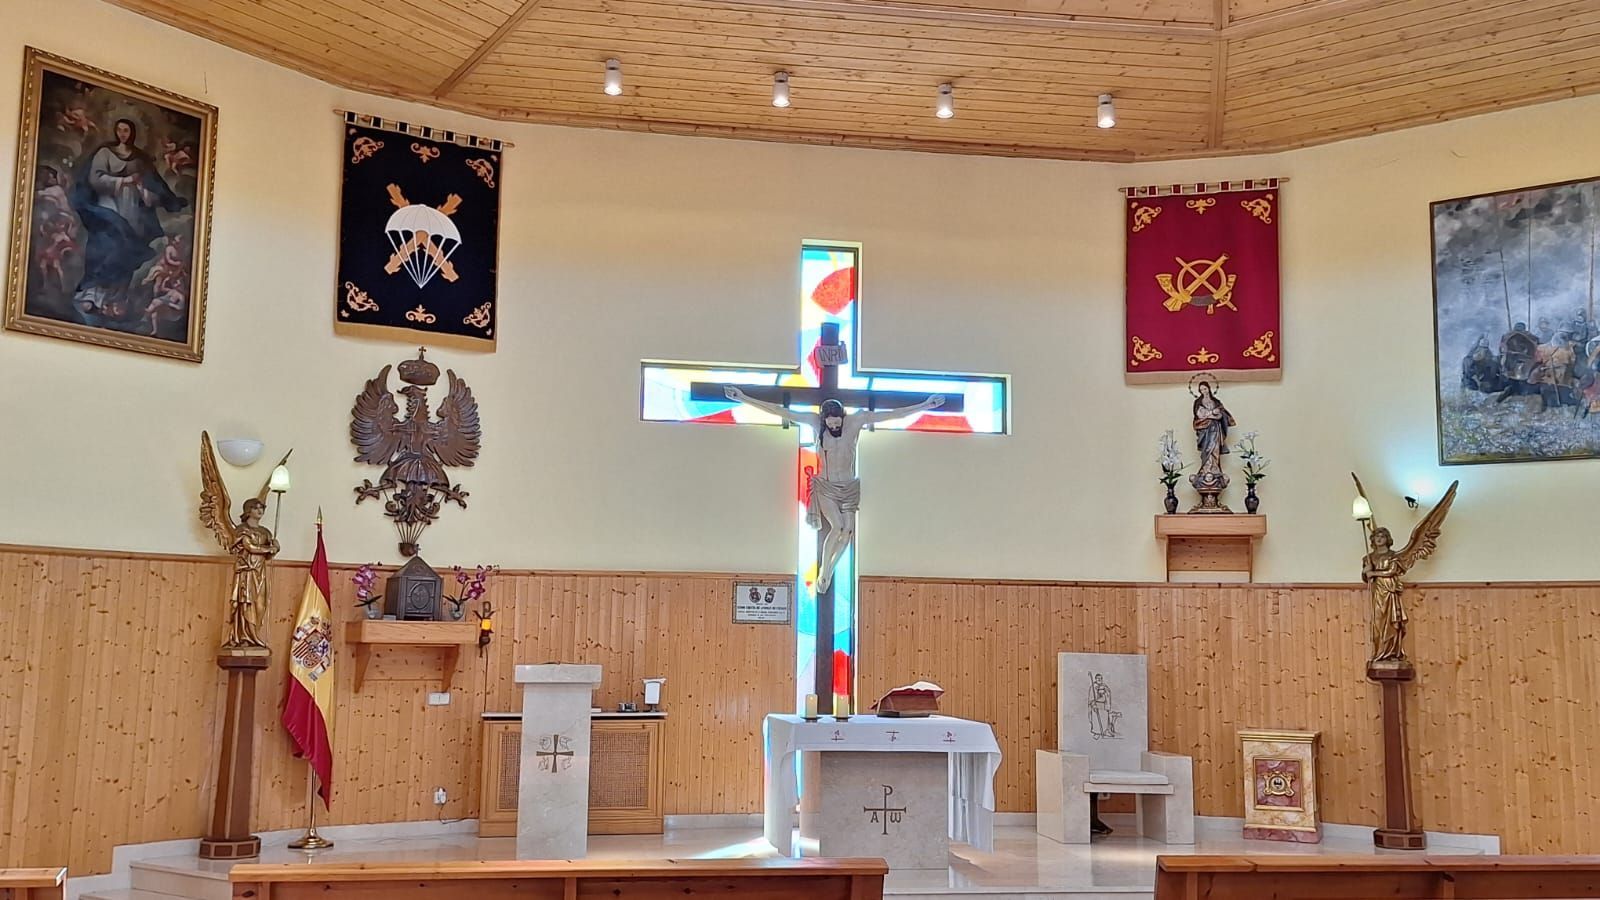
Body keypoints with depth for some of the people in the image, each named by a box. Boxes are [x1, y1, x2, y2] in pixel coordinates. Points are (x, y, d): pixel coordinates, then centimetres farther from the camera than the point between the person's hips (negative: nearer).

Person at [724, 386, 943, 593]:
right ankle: (823, 572, -3)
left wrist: (925, 406, -10)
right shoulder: (816, 422, -11)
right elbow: (781, 412, -14)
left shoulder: (856, 420, -10)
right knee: (837, 526, -21)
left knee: (848, 530, -5)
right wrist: (745, 399, -17)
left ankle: (829, 569, 22)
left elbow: (891, 414, -9)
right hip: (825, 486, -2)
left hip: (849, 487, 2)